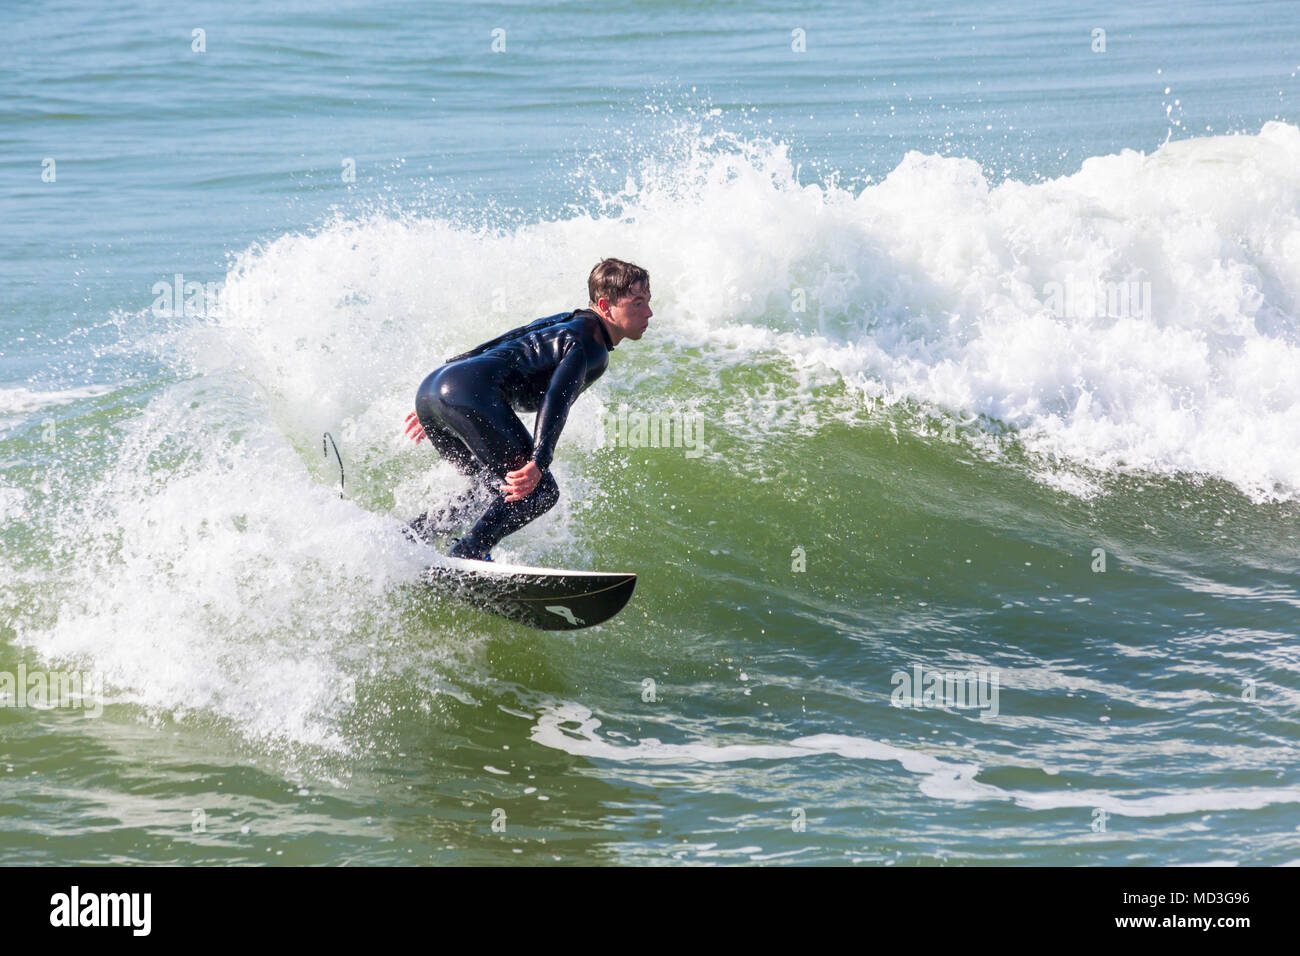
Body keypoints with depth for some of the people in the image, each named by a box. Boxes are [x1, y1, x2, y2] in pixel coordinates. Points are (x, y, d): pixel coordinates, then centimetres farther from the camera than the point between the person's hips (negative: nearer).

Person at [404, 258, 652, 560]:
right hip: (471, 396, -9)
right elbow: (557, 401, -17)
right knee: (539, 492, -5)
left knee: (496, 489, 23)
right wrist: (538, 462, -28)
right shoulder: (591, 348, 0)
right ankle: (465, 555, -16)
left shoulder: (561, 322, 29)